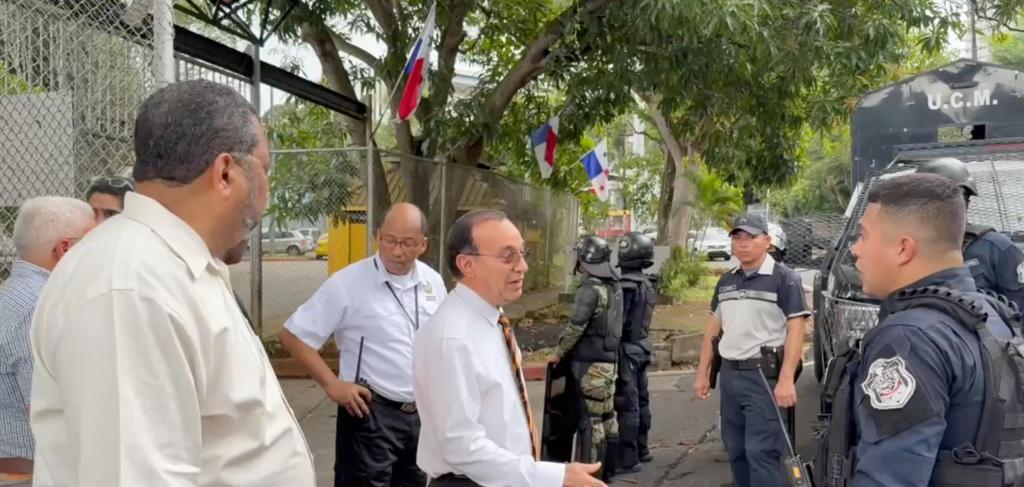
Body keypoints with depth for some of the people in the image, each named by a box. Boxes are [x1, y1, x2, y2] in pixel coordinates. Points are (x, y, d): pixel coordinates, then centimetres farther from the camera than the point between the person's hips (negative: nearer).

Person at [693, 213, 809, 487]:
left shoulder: (784, 279, -6)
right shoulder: (725, 282, 14)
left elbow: (796, 330, -12)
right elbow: (713, 329, 18)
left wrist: (786, 379, -20)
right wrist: (703, 373, 14)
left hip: (764, 375, -7)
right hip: (729, 374, 7)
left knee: (762, 451, -9)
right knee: (736, 450, 13)